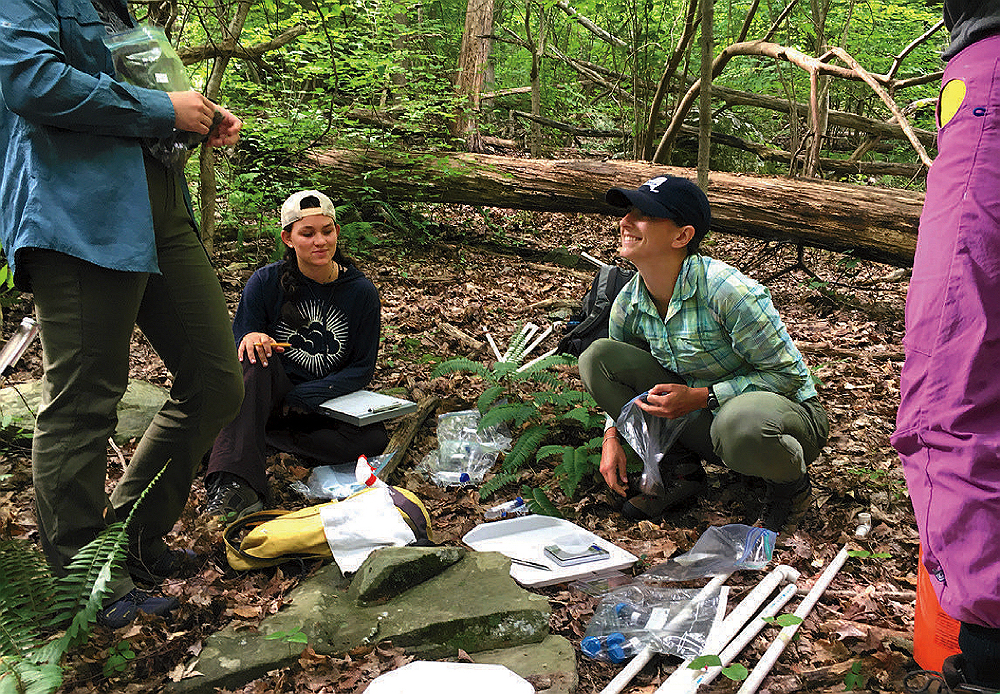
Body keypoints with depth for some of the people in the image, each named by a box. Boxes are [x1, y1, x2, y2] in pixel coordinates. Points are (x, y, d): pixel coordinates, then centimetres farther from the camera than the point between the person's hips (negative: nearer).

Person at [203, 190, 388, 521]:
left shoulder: (362, 292, -5)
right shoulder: (266, 282, -6)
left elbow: (362, 369, -3)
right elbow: (235, 346, -1)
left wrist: (302, 397, -16)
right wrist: (251, 339, -27)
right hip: (271, 395, 0)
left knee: (375, 440, -29)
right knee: (254, 356, -33)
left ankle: (273, 438, -18)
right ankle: (236, 484, -45)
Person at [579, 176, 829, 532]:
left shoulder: (728, 291, -27)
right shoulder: (626, 306, -7)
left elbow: (788, 374, -20)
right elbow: (622, 379, 10)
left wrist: (699, 397, -25)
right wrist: (612, 436, -8)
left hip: (788, 410, -5)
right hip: (702, 418, 6)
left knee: (739, 422, -44)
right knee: (597, 356, -10)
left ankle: (791, 485, -6)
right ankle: (678, 468, 0)